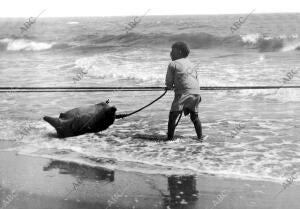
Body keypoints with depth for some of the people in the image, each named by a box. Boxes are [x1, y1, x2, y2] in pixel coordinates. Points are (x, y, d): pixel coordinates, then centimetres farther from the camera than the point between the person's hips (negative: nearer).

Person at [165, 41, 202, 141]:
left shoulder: (173, 64, 4)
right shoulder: (191, 64, 22)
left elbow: (168, 82, 6)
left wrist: (170, 86, 29)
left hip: (184, 92, -7)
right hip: (196, 92, 7)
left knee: (173, 115, -2)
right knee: (194, 116, 21)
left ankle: (169, 138, -6)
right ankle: (200, 137, 23)